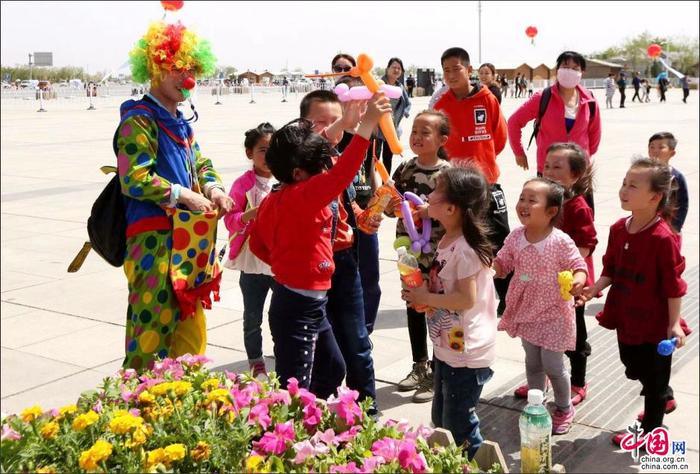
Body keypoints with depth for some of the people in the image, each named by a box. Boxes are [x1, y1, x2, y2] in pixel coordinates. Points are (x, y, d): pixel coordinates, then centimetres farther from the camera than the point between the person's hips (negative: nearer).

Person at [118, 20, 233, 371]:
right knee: (154, 328, -6)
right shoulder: (139, 120, -11)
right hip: (154, 239, -9)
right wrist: (184, 195, -15)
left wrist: (213, 189, 0)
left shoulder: (179, 122, 17)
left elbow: (200, 165, 21)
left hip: (186, 238, 9)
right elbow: (135, 180, -19)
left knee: (190, 330, 15)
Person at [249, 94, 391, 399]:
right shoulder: (301, 197, -23)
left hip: (308, 304, 11)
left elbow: (258, 243, 16)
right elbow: (339, 176, -37)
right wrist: (367, 125, -37)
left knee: (333, 369, 24)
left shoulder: (274, 200, 6)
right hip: (298, 307, -11)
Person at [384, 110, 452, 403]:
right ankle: (420, 367, 33)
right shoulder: (405, 169, 3)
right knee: (413, 307, 16)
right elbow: (390, 207, 9)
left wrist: (428, 211, -27)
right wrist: (391, 207, -12)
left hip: (438, 253, -5)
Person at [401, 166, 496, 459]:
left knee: (458, 427, 3)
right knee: (441, 420, 21)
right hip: (446, 347, 10)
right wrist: (422, 294, 0)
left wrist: (425, 297, -18)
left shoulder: (465, 249, -23)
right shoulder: (447, 241, 5)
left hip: (466, 354, -10)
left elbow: (466, 299, -26)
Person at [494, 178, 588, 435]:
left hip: (553, 314, -5)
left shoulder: (561, 241, -20)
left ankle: (564, 408, 30)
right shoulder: (515, 237, -5)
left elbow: (579, 266, -12)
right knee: (532, 363, 19)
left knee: (553, 366, 5)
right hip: (525, 312, 5)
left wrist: (578, 281, -32)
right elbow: (502, 264, 6)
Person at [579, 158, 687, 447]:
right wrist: (595, 289, -10)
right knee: (634, 369, 24)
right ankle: (662, 399, 51)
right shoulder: (619, 229, -3)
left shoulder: (663, 238, -23)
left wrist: (674, 323, -17)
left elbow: (673, 284, -18)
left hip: (654, 323, -7)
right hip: (626, 318, 7)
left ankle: (652, 434, 28)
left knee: (654, 380, 11)